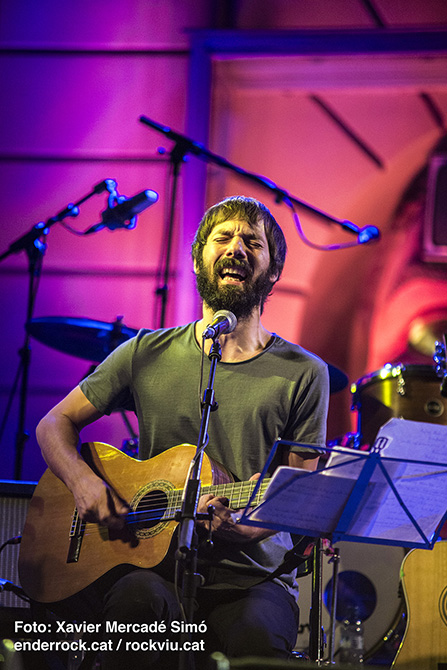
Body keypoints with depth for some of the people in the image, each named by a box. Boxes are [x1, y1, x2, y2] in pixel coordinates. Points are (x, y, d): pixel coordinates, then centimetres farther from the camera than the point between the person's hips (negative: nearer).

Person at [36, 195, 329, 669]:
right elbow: (54, 424, 15)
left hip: (254, 577, -1)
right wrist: (84, 482, -6)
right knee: (139, 597, -35)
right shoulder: (148, 355, 9)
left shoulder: (303, 374, 3)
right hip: (154, 565, 1)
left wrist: (238, 528, -19)